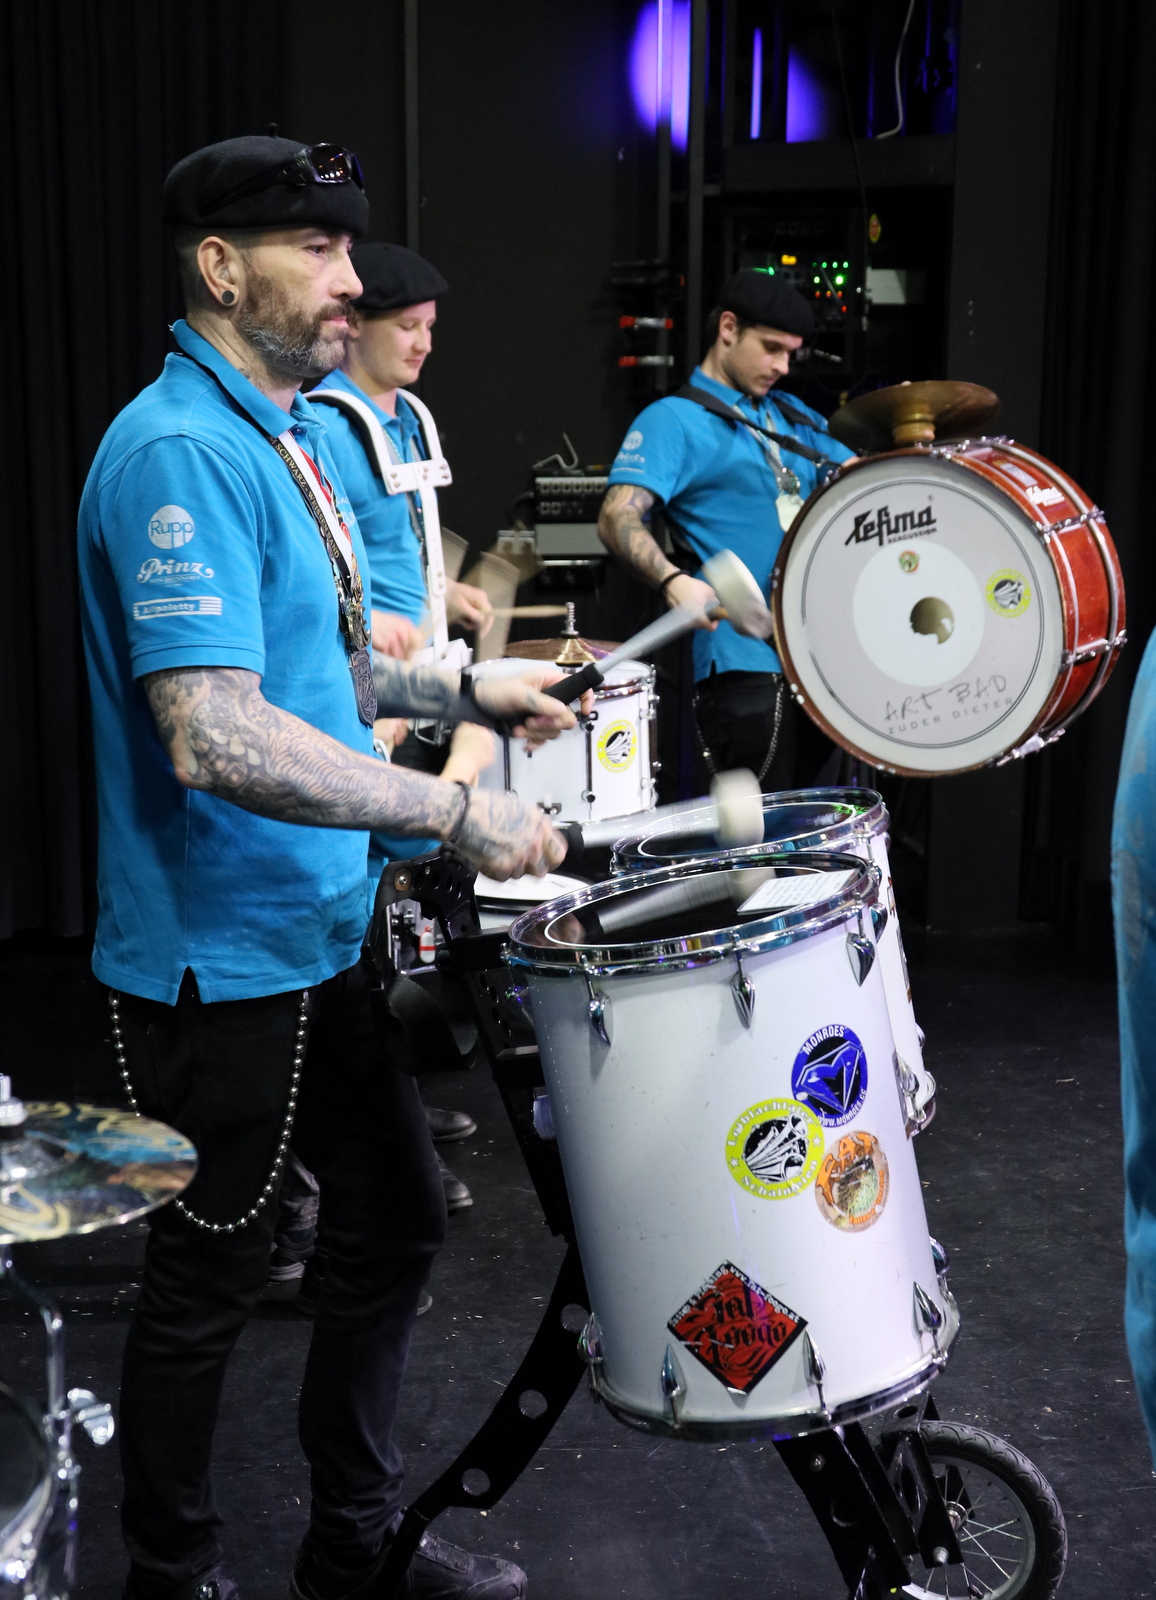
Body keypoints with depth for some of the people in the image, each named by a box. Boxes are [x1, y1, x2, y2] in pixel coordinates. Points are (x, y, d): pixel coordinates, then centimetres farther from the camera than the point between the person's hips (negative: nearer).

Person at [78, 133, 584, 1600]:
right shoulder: (181, 455, -21)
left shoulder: (295, 435, 11)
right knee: (210, 1279, 7)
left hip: (324, 935, 10)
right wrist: (460, 812, -28)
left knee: (394, 1216, 18)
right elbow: (217, 738, -32)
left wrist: (463, 690, 9)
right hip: (220, 964, -10)